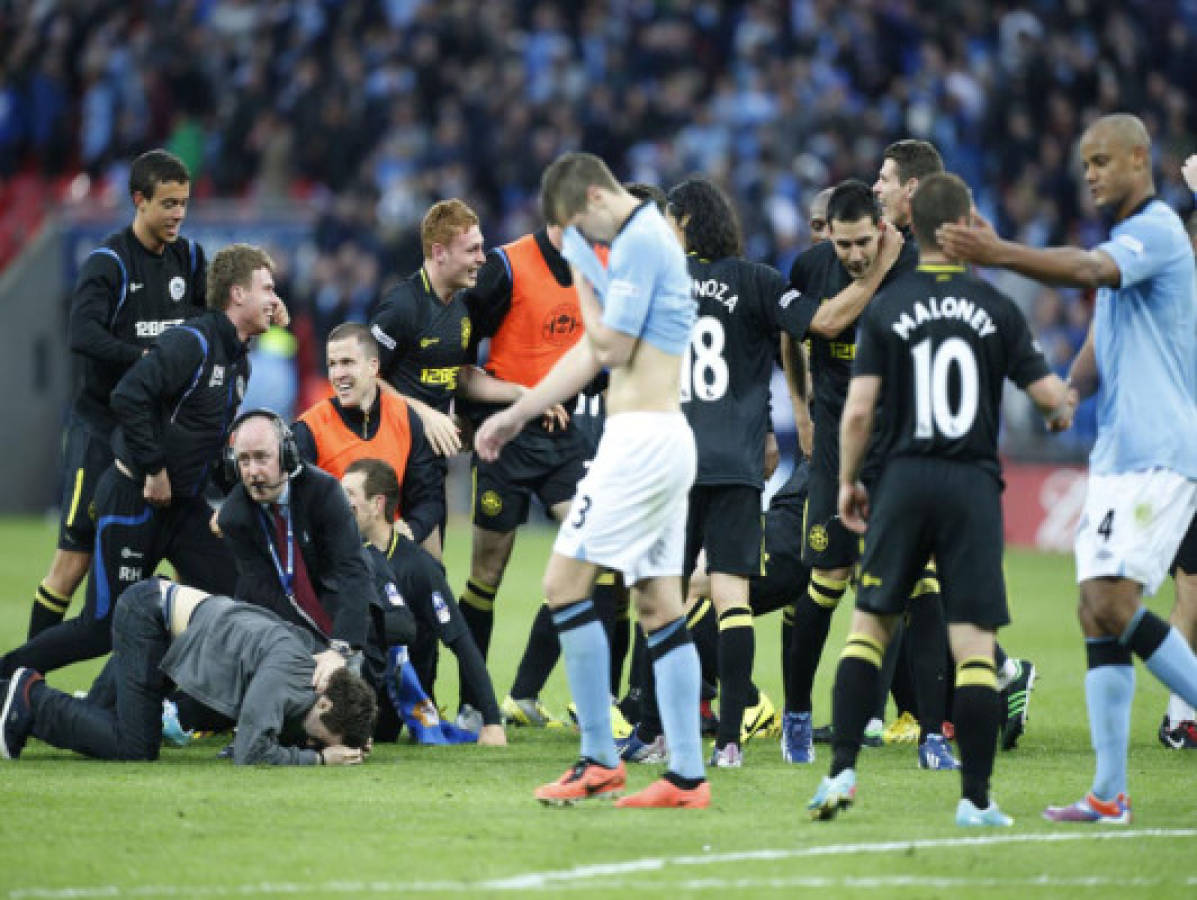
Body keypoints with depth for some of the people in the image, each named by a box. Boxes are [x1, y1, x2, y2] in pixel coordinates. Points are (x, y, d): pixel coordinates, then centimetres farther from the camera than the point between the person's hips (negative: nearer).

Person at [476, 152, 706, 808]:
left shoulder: (638, 242, -12)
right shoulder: (646, 237, 19)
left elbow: (613, 347, -15)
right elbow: (593, 352, 25)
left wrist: (584, 277, -1)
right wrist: (516, 414, 27)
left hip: (639, 438, -10)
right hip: (666, 440, 10)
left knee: (565, 582, -6)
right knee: (660, 606, 7)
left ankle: (599, 759, -4)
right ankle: (687, 775, 3)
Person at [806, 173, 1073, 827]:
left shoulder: (886, 307, -1)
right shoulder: (996, 309, 0)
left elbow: (857, 410, -5)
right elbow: (1049, 394, 0)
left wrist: (847, 481, 10)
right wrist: (1063, 411, 24)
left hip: (903, 481, 1)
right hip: (974, 488, -1)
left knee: (870, 625, 12)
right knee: (974, 644, 0)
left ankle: (842, 770, 2)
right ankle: (976, 800, -1)